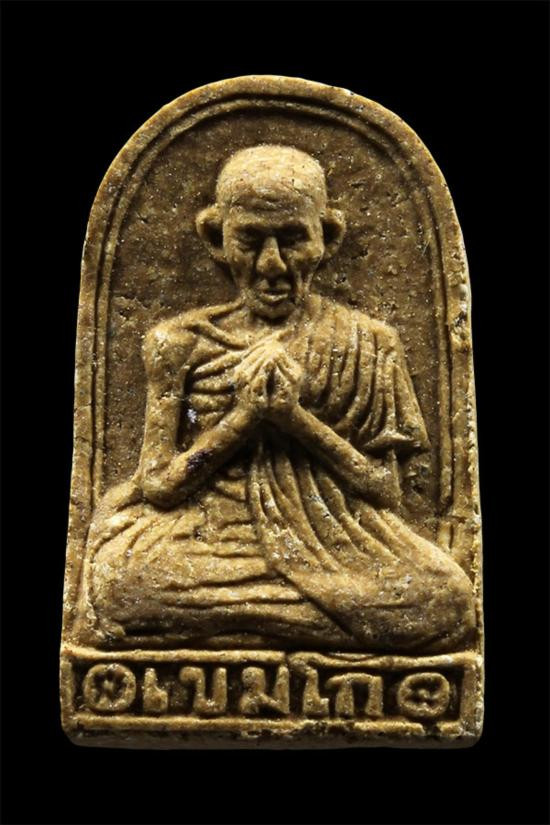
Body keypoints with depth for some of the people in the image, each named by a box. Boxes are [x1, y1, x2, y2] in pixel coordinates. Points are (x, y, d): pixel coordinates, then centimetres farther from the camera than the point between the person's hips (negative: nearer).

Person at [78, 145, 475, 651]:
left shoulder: (365, 344, 5)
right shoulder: (182, 343, 5)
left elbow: (387, 496, 0)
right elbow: (154, 487, 1)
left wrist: (300, 420, -13)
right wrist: (243, 417, -12)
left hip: (335, 547, 0)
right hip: (208, 543, 1)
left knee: (444, 599, -29)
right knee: (118, 585, -32)